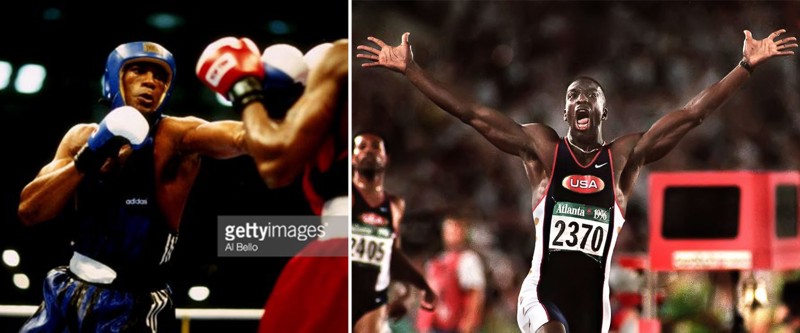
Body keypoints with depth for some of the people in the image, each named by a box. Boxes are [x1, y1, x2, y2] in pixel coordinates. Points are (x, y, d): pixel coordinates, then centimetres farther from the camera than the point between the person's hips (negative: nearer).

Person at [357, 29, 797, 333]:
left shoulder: (624, 156, 5)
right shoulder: (542, 148, 2)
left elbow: (691, 115, 1)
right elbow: (470, 114, -2)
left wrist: (747, 66, -5)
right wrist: (409, 70, -6)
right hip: (543, 294, -2)